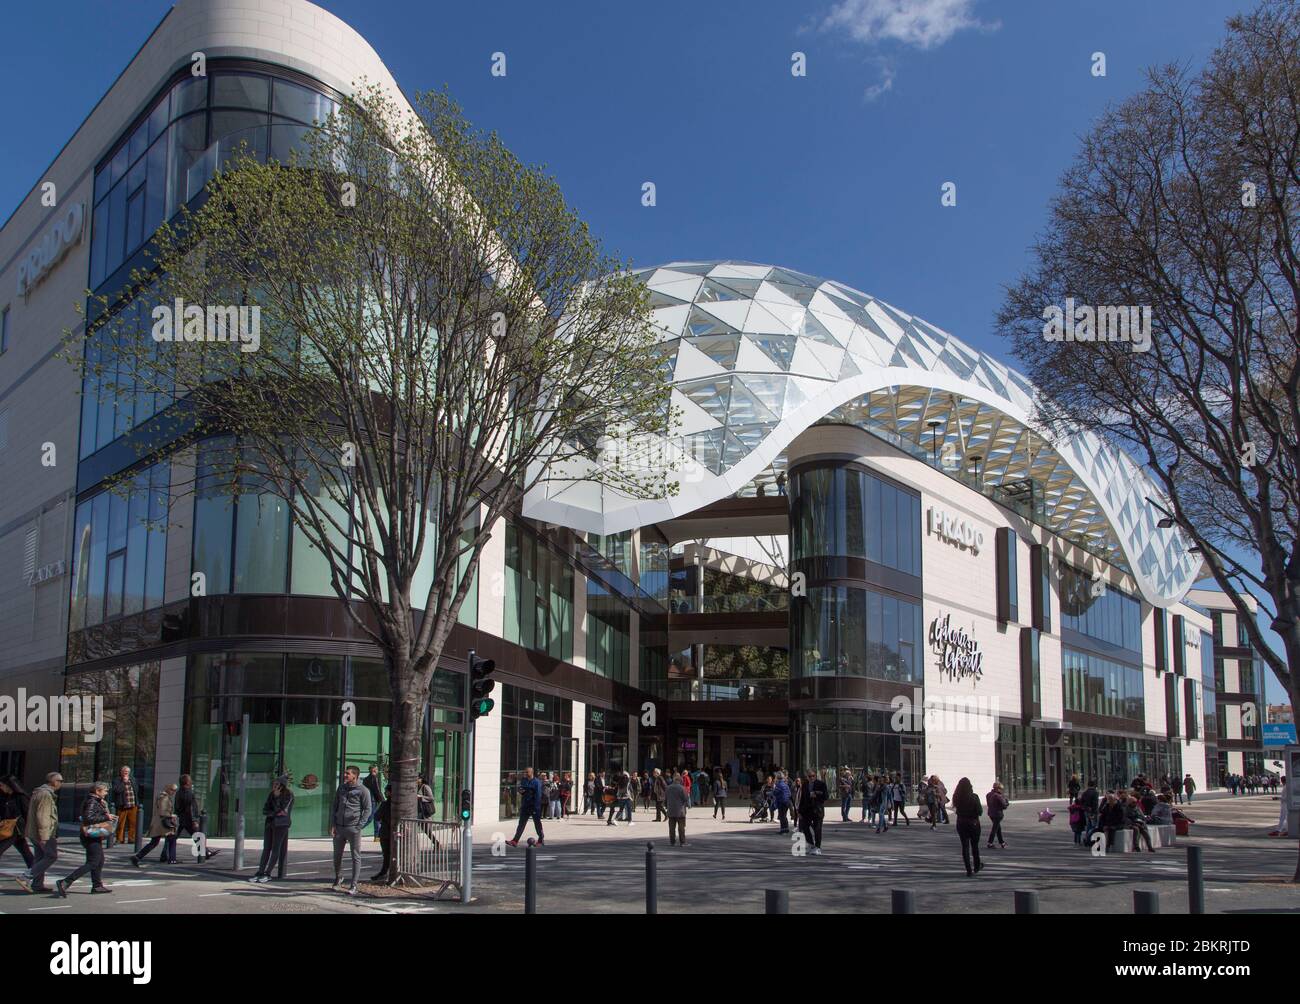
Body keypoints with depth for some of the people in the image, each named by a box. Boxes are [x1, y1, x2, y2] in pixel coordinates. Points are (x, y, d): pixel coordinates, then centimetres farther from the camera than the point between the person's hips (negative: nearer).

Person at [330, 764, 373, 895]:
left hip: (353, 828, -5)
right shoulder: (341, 788, 11)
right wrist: (332, 824, 5)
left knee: (356, 857, -1)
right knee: (337, 855, 14)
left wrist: (358, 827, -11)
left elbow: (367, 810, -5)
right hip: (339, 827, 5)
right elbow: (334, 807, 15)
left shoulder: (362, 790, -5)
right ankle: (338, 878, 36)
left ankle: (353, 886, 3)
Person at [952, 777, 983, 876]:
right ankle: (977, 866, 31)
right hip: (973, 823, -2)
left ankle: (969, 870, 3)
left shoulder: (957, 797, -7)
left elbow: (956, 810, 2)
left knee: (965, 846, 6)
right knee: (975, 845, 17)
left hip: (961, 824, 2)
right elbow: (980, 812, -13)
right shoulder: (974, 797, -16)